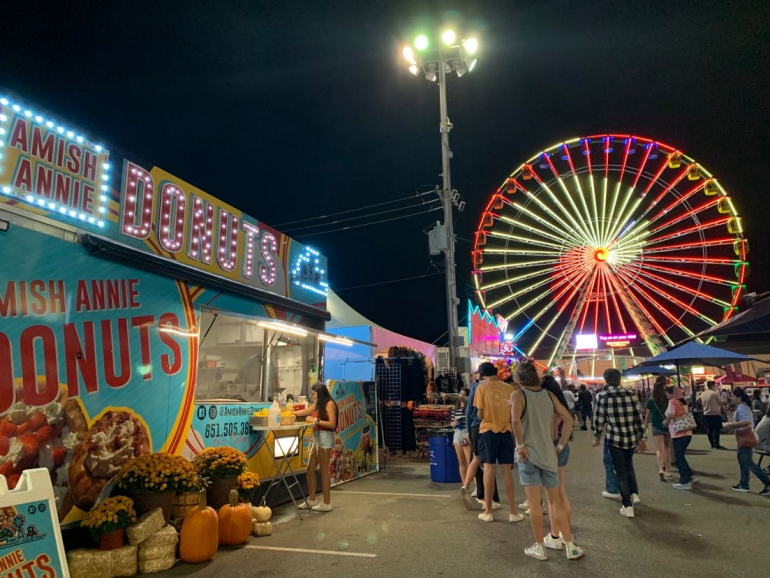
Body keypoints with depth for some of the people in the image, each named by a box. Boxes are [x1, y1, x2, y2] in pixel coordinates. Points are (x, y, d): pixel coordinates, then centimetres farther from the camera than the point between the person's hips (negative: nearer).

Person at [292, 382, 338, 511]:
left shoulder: (329, 404, -8)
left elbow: (332, 424, -15)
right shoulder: (317, 405, 16)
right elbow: (303, 412, 23)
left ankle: (327, 503, 3)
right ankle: (311, 500, 19)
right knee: (310, 469, 9)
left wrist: (317, 421, -13)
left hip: (325, 438, -9)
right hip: (316, 437, 9)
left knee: (324, 470, -4)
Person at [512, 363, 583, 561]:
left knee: (534, 502, 4)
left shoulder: (518, 395, -8)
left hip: (528, 454, -4)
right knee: (556, 501, 15)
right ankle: (570, 546, 22)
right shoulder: (549, 395, 6)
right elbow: (569, 420, 6)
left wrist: (521, 445, -15)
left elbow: (516, 420, -26)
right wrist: (560, 446, 10)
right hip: (549, 454, 4)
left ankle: (539, 547, 14)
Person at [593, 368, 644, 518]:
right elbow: (638, 417, 3)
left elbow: (599, 419, -5)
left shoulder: (602, 396, -8)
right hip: (631, 438, 3)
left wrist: (597, 437, 11)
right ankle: (634, 493, 20)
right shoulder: (630, 394, 0)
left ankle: (627, 507, 11)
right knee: (629, 466, 28)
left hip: (615, 439, -3)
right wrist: (641, 436, 14)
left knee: (621, 472, 8)